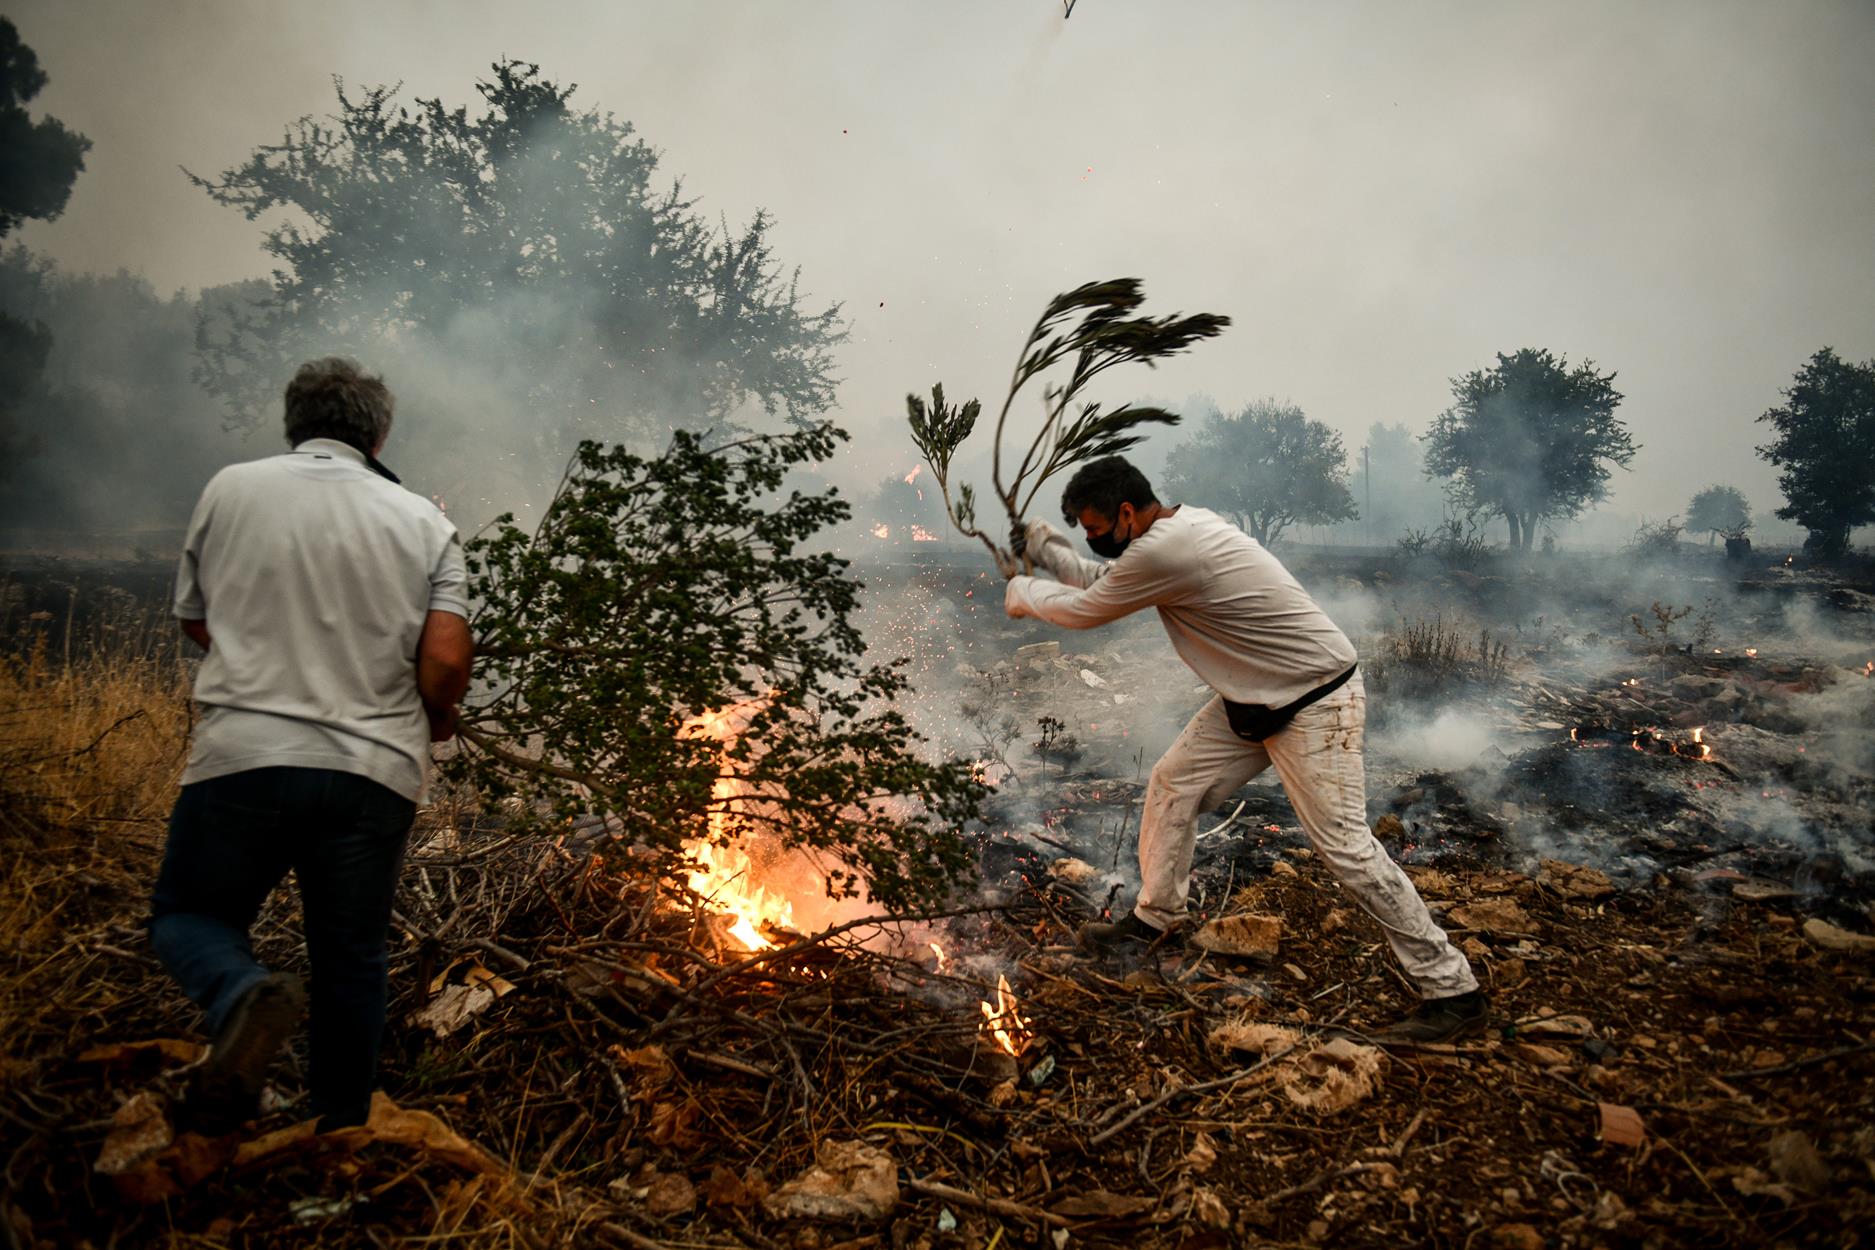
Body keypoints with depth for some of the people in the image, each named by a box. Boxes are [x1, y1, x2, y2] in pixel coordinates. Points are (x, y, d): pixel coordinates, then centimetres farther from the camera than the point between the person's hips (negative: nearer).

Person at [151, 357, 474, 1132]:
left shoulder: (230, 490, 6)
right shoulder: (424, 523, 4)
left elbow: (195, 621, 16)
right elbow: (446, 663, -5)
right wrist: (437, 718, 16)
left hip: (243, 754, -1)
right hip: (374, 770, 1)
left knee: (186, 916, 18)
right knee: (351, 960, 14)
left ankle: (242, 996, -12)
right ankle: (341, 1134, 20)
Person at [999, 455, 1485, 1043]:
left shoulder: (1164, 552, -28)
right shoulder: (1176, 525, 2)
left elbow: (1085, 609, -14)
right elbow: (1106, 580, 17)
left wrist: (1020, 591, 3)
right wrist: (1046, 548, 11)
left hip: (1315, 704, -10)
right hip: (1251, 700, 10)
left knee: (1344, 845, -11)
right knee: (1173, 782, 11)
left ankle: (1453, 992, 0)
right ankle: (1155, 919, 29)